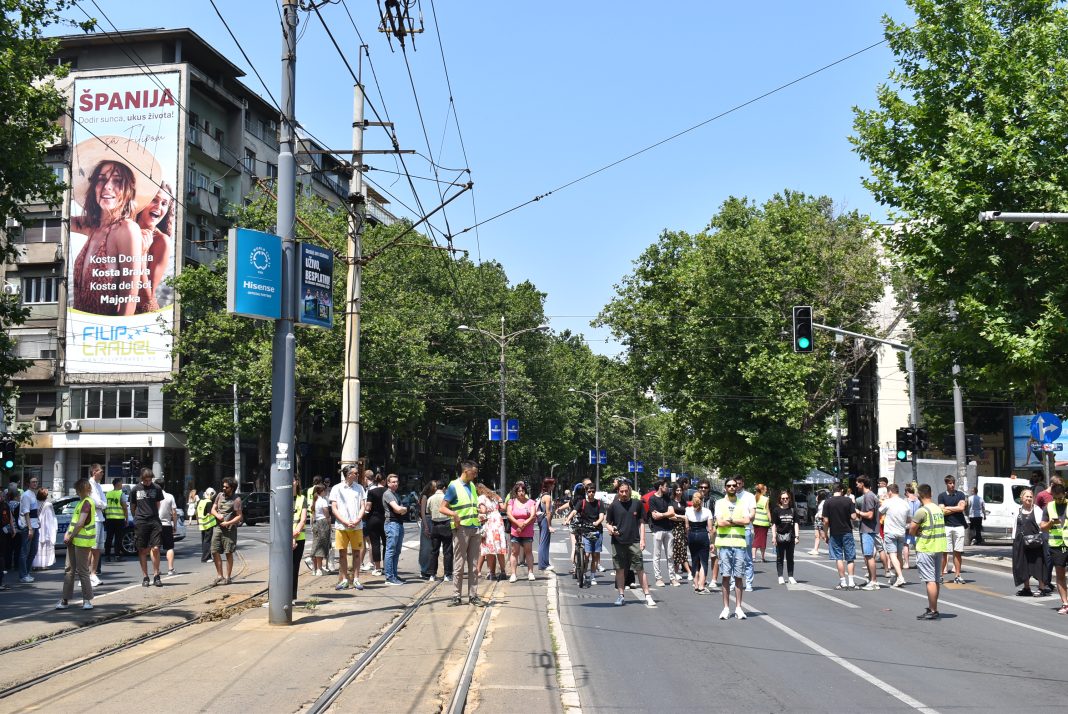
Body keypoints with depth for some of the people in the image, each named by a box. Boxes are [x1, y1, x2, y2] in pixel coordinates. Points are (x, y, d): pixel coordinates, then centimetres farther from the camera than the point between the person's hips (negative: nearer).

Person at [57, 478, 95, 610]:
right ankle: (65, 599, 12)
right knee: (69, 570, 9)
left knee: (82, 571, -4)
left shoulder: (87, 502, -14)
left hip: (82, 541, -9)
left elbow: (81, 523, -20)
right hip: (73, 540, 9)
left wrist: (71, 536, -11)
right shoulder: (81, 502, 17)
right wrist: (67, 534, 6)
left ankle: (87, 600, 3)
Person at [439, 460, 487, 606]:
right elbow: (442, 508, -10)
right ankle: (457, 596, 4)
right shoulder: (454, 486, -6)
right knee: (459, 564, -2)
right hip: (461, 529, -7)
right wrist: (454, 514, -27)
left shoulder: (472, 486, 16)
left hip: (475, 529, 7)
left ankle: (473, 595, 12)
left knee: (474, 565, 7)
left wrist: (480, 514, 10)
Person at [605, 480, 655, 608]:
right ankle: (621, 595, 18)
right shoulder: (614, 506, 3)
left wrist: (642, 539, 1)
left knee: (640, 569, -3)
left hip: (634, 541, -1)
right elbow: (608, 523, 9)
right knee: (620, 569, 7)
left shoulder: (637, 504, 4)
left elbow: (641, 522, 8)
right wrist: (610, 529, -14)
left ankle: (647, 596, -1)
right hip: (618, 542, 1)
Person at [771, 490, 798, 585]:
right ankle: (780, 577, 10)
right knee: (780, 558, 4)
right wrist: (774, 537, -6)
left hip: (790, 537, 2)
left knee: (790, 558, 8)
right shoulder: (776, 510, 0)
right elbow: (773, 524, 0)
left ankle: (791, 577, 14)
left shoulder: (793, 510, 6)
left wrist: (797, 536, -1)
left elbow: (796, 524, 6)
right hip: (780, 537, -2)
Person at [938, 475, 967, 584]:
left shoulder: (960, 495, 11)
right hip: (946, 526, -2)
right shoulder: (942, 496, 5)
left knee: (958, 552, 3)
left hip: (959, 526, 2)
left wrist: (948, 508, 0)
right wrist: (956, 508, 0)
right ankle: (941, 574, -1)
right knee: (944, 551, -5)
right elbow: (943, 512, -5)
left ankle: (957, 576, 7)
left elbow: (961, 508, -3)